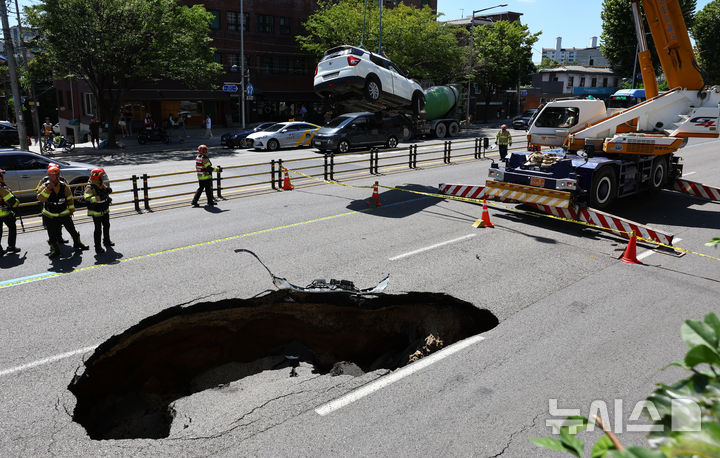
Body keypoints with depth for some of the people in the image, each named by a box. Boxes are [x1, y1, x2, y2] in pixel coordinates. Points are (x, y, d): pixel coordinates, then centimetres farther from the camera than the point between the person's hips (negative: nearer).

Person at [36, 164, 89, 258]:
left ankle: (77, 244, 33)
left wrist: (71, 210, 13)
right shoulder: (44, 186, -12)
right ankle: (55, 250, 24)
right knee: (52, 235, 4)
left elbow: (69, 198, 8)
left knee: (73, 230, 10)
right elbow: (40, 198, -28)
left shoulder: (64, 186, -6)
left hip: (64, 214, 2)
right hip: (50, 216, -2)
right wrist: (48, 188, -34)